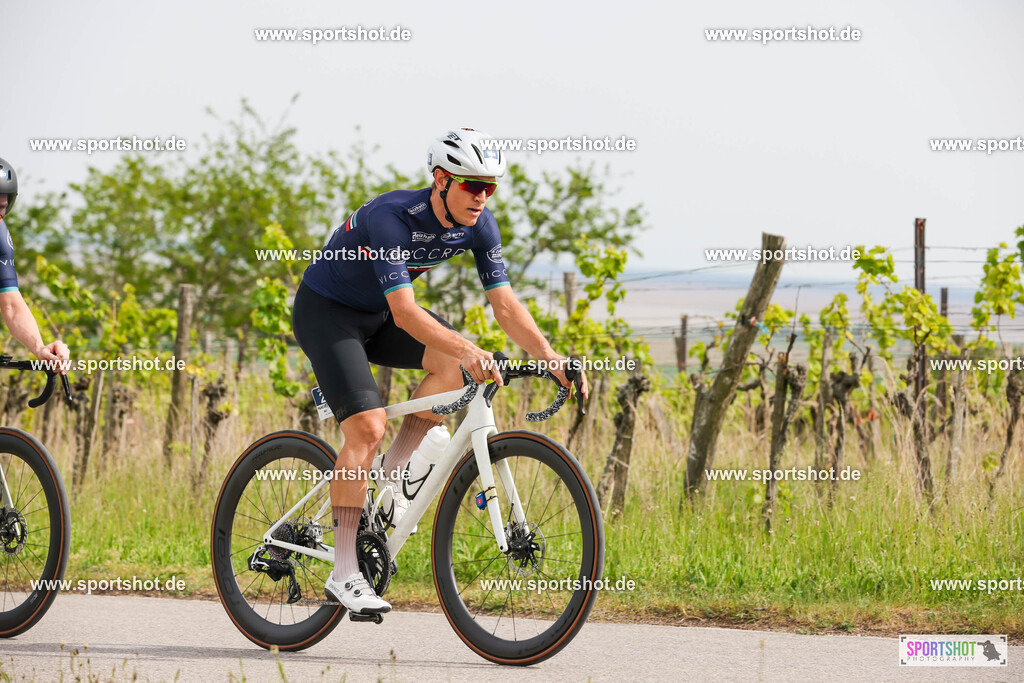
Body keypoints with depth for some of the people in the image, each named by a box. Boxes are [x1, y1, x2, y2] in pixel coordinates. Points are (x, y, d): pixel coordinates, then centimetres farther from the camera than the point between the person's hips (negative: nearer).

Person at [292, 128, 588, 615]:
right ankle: (343, 574, -17)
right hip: (326, 312, -7)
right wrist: (467, 349, -52)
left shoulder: (478, 224, -12)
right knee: (368, 425, -21)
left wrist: (550, 358, -24)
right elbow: (404, 310, -40)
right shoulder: (392, 216, -33)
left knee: (455, 364, -20)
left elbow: (505, 304, -11)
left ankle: (393, 474, -4)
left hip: (378, 315, 7)